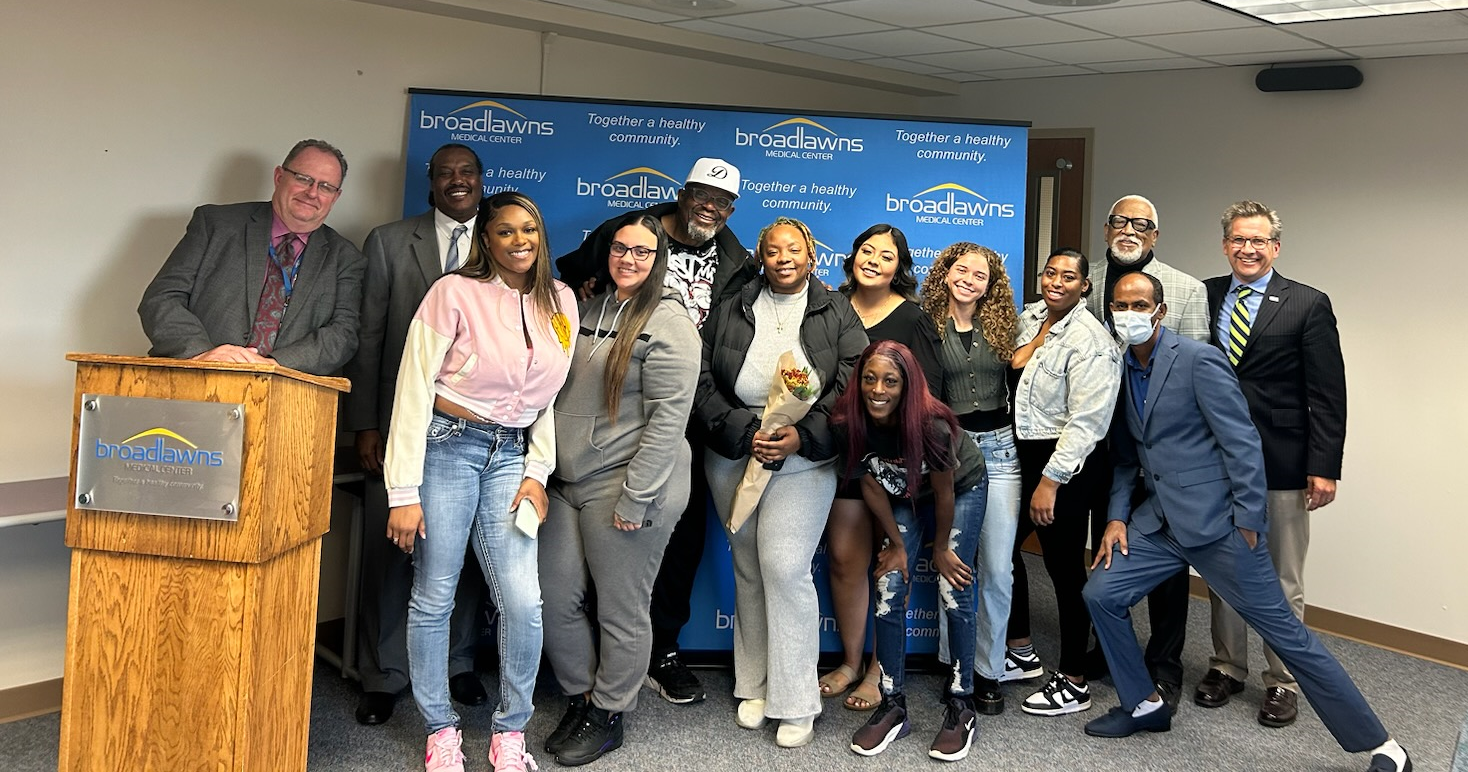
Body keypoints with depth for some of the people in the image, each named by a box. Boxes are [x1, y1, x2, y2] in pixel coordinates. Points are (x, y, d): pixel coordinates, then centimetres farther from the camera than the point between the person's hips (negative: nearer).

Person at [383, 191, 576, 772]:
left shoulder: (560, 301, 6)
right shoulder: (455, 292, -7)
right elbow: (413, 390, -10)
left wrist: (537, 473, 4)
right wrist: (404, 494, -12)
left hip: (511, 455, 3)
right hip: (446, 446, -3)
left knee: (523, 602, -6)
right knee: (433, 598, 3)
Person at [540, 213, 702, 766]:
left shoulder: (667, 322, -9)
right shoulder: (590, 309, 13)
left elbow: (669, 416, -15)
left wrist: (635, 498, -18)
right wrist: (544, 469, 14)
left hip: (622, 487, -7)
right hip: (567, 482, 7)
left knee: (620, 609, 4)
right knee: (557, 599, 9)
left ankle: (608, 715, 22)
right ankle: (580, 697, 29)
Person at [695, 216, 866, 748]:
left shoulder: (837, 314, 4)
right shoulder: (731, 311, 7)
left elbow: (851, 384, -5)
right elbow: (704, 382, 1)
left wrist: (801, 437, -16)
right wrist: (743, 433, -12)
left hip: (804, 461, -3)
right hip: (733, 458, 3)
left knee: (784, 568, -12)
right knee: (748, 570, 10)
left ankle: (795, 703, 0)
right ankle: (755, 685, 22)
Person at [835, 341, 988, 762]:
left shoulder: (931, 424, -37)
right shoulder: (848, 423, -27)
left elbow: (944, 491, -21)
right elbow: (871, 485, -12)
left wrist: (941, 547, -8)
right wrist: (897, 544, -5)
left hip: (962, 489, -3)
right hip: (903, 495, 3)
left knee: (953, 593, -8)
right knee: (888, 595, -5)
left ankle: (961, 706, 6)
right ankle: (893, 706, 9)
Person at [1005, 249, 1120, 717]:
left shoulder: (1089, 340, -17)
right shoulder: (1030, 317, 6)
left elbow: (1085, 420, -21)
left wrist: (1050, 481, -21)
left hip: (1063, 461, -8)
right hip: (1020, 450, 8)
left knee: (1064, 567, 0)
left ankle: (1074, 683, 13)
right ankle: (1021, 654, 32)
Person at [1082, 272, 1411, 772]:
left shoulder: (1199, 360, -13)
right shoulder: (1123, 371, 10)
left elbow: (1243, 444, -14)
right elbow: (1127, 456, 16)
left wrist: (1248, 526, -15)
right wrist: (1117, 517, 4)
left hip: (1216, 521, -7)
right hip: (1160, 520, 7)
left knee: (1283, 631, -2)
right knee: (1101, 593, 1)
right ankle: (1144, 706, 20)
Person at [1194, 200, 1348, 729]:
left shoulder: (1308, 305, -2)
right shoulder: (1203, 297, 6)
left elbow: (1327, 395, -5)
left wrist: (1324, 467, -11)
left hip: (1282, 466, -3)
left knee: (1283, 583, 6)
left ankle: (1283, 682, 19)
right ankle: (1227, 667, 28)